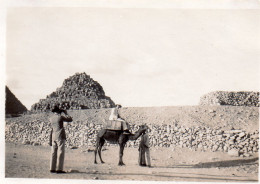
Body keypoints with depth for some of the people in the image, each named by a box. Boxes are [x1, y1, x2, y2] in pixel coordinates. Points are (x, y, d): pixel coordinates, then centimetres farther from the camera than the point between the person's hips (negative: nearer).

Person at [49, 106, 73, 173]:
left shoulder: (51, 118, 8)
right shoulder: (60, 117, -9)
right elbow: (70, 119, 0)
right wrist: (65, 113, 9)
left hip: (53, 137, 6)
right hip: (60, 136, -6)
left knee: (54, 153, 9)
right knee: (61, 153, -5)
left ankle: (52, 168, 9)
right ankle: (59, 169, -8)